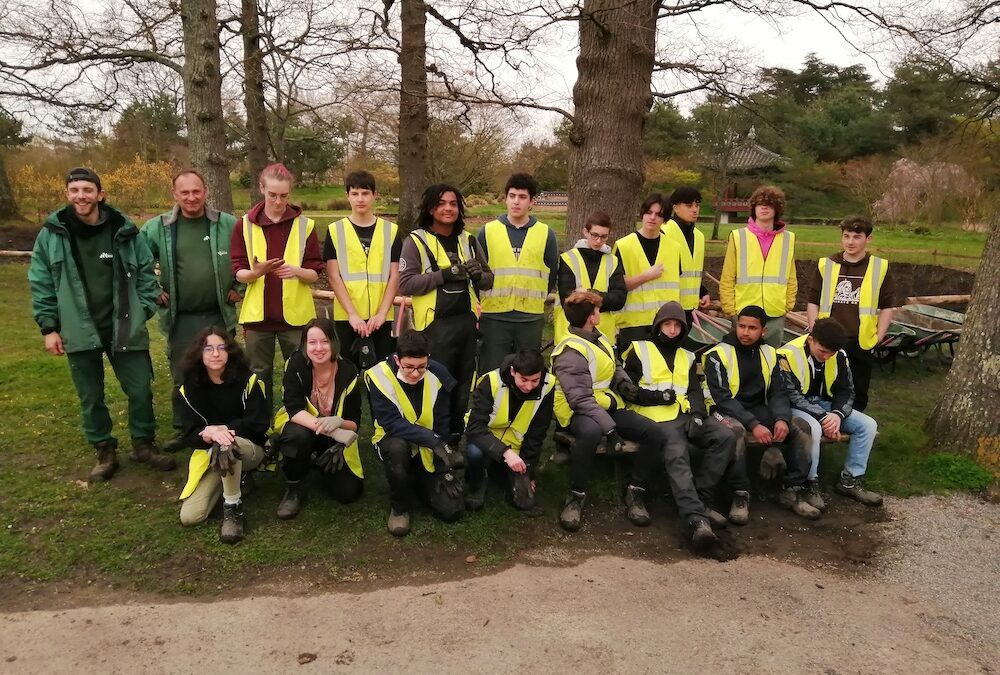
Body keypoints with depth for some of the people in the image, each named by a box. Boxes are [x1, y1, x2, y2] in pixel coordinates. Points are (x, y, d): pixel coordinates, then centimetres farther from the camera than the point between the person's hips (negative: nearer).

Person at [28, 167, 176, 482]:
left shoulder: (124, 231, -2)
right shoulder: (52, 234, -1)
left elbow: (146, 273, 5)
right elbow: (41, 284, 3)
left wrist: (143, 312, -2)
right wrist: (48, 326, 0)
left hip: (124, 329, 0)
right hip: (79, 332, 0)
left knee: (141, 390, 4)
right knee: (91, 398, 11)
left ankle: (143, 445, 24)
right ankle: (105, 452, 28)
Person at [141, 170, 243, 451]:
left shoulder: (228, 225, -4)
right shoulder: (157, 227, -1)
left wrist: (240, 287, 1)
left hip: (219, 316, 0)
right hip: (180, 319, 1)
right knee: (182, 378, 11)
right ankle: (182, 429, 26)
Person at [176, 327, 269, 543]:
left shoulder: (247, 381, -10)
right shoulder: (189, 388, -2)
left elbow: (259, 424, -15)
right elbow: (189, 435, -7)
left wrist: (221, 429, -22)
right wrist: (211, 436, -29)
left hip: (250, 449, -3)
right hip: (210, 454, 4)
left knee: (227, 445, -41)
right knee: (189, 516, -14)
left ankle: (233, 508, -23)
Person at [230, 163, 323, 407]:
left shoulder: (304, 225, 0)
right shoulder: (245, 225, 2)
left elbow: (314, 273, -1)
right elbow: (239, 273, 0)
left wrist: (296, 271, -23)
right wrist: (256, 272, -22)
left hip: (295, 313, -1)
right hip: (257, 313, 1)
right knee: (259, 374, 11)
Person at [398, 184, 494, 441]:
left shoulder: (468, 240, 11)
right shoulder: (416, 241, -3)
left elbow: (489, 280, 15)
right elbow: (405, 284, -12)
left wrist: (479, 275, -8)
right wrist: (443, 275, -19)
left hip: (466, 321, 5)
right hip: (435, 325, -5)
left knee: (464, 382, 13)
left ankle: (458, 433, 27)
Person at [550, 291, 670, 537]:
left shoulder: (598, 338, 11)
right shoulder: (571, 351, -17)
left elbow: (613, 366, 27)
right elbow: (580, 399, -24)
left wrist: (623, 380, 2)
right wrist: (609, 428, -32)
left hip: (609, 407, 8)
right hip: (580, 413, -8)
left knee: (654, 432, -13)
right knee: (591, 432, -43)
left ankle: (635, 492, 0)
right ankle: (576, 497, -23)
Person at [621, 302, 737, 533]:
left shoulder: (687, 357, 29)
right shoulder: (639, 351, 14)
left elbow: (695, 391, 17)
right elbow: (628, 390, 6)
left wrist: (698, 414, -5)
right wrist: (658, 397, -9)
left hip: (685, 414, 5)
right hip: (657, 416, -5)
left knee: (725, 437, -20)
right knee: (677, 456, -32)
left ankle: (700, 498, -17)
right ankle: (695, 516, -42)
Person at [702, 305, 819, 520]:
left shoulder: (769, 354, 7)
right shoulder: (718, 354, -10)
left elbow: (778, 392, 5)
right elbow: (722, 398, -17)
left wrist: (782, 418, -17)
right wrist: (753, 424, -27)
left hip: (759, 410, 5)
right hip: (728, 411, -5)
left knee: (800, 428, -16)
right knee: (735, 430, -38)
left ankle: (793, 491, -5)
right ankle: (740, 494, -25)